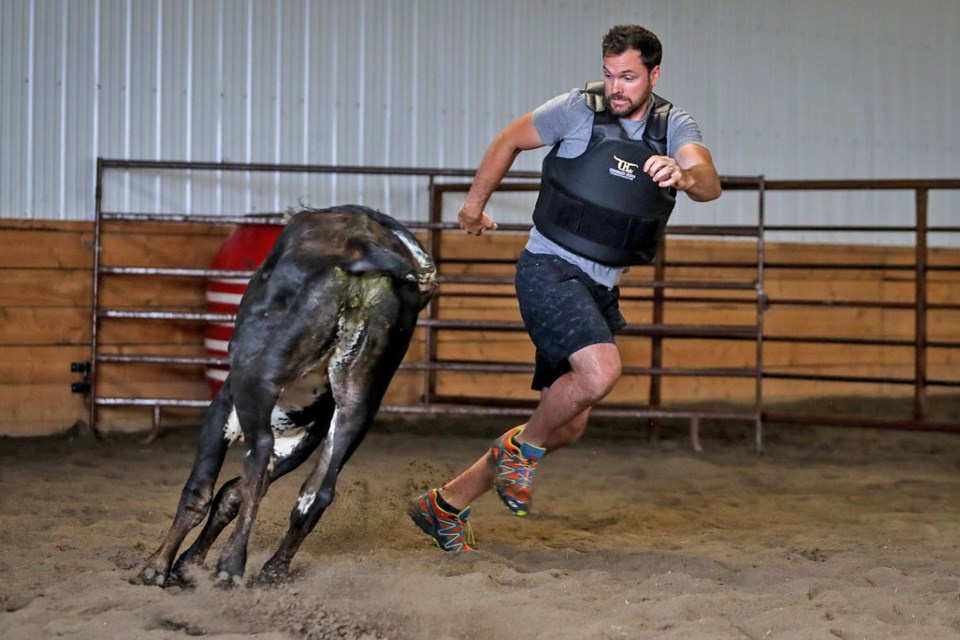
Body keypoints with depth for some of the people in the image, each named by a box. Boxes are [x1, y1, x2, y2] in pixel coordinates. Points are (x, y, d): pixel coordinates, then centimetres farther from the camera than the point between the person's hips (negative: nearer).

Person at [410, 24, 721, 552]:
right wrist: (476, 201, 18)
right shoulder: (578, 109, -6)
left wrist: (684, 175, -41)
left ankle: (447, 504, 19)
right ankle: (522, 446, -3)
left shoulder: (673, 127, 1)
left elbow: (708, 183, -18)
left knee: (567, 426, 7)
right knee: (601, 370, -31)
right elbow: (510, 140, 11)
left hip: (600, 288, 5)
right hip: (549, 268, -5)